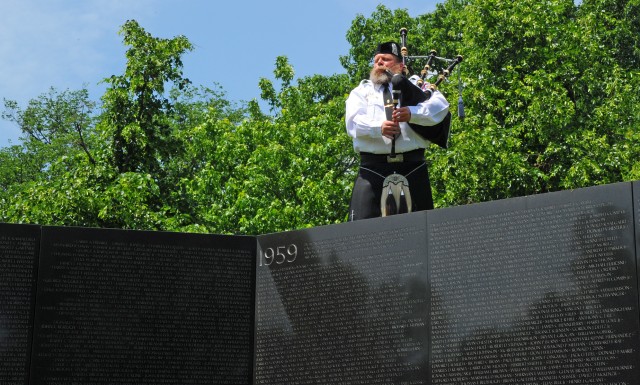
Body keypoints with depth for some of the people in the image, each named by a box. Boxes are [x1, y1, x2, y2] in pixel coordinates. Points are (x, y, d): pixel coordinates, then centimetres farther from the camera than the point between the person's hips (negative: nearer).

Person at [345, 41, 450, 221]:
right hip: (373, 169, 0)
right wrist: (378, 127, -20)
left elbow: (441, 105, -1)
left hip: (412, 167, 1)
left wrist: (412, 113, -20)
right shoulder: (361, 91, 20)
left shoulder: (415, 86, 17)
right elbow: (353, 121, 1)